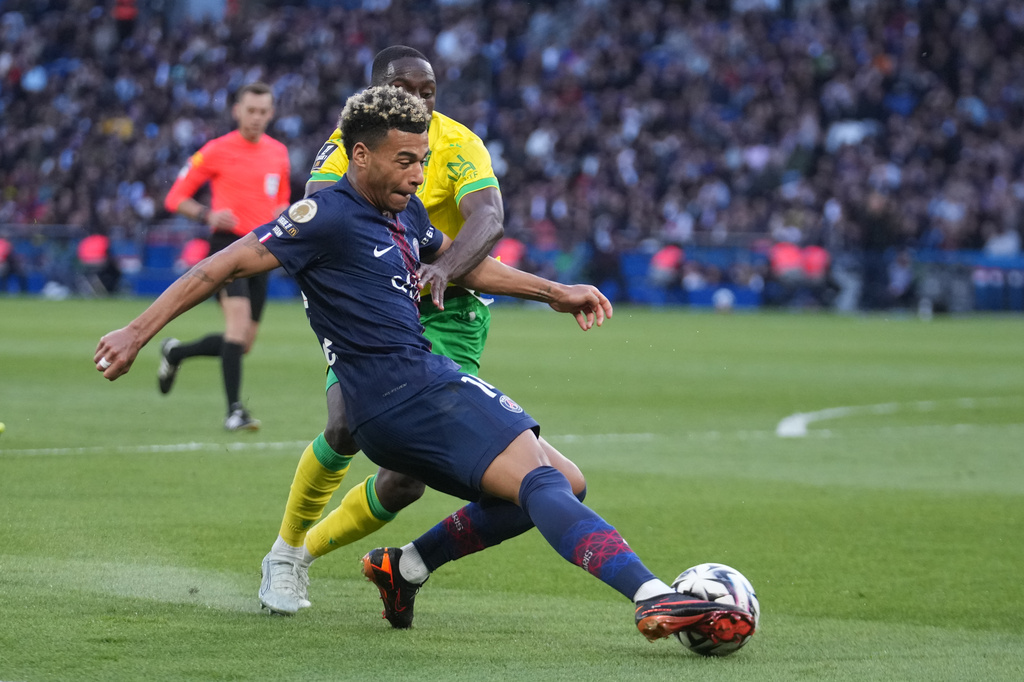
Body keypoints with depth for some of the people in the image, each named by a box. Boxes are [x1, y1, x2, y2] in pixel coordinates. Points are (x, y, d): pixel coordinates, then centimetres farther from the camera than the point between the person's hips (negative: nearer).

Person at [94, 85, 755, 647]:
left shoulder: (405, 212, 17)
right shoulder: (328, 215, -9)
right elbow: (224, 266, -9)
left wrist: (555, 292, 30)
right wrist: (137, 332, -12)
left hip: (423, 384, 10)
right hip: (402, 390, -10)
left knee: (564, 485, 13)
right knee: (544, 481, -25)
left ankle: (405, 566, 16)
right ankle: (655, 597, -43)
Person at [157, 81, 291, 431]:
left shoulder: (278, 153, 13)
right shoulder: (217, 151, -2)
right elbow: (175, 197, 1)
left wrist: (283, 214, 4)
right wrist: (207, 215, -18)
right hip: (228, 245, -6)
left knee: (243, 343, 6)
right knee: (238, 321, -25)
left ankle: (175, 352, 32)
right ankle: (234, 410, -25)